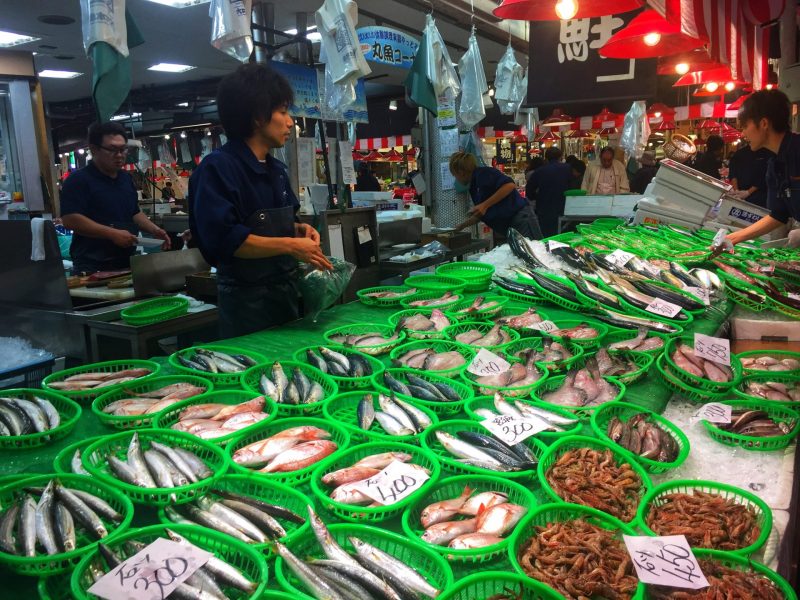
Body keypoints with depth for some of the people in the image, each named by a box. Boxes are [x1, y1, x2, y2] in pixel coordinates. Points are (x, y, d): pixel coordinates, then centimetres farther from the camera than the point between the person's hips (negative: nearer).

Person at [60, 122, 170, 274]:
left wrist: (154, 230, 3)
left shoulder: (126, 178, 14)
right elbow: (70, 219, -19)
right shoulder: (78, 180, -10)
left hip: (127, 263, 7)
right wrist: (113, 234, -24)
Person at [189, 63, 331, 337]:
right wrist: (290, 245, -22)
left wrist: (300, 230, -1)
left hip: (287, 291, 8)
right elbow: (222, 238, -25)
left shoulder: (277, 169, 10)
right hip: (247, 300, -8)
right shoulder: (218, 167, -15)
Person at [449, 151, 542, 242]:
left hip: (521, 218, -9)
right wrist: (461, 226, 36)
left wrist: (484, 205, -23)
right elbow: (480, 215, 29)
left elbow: (510, 185, -21)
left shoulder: (482, 173, -8)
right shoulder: (473, 188, 18)